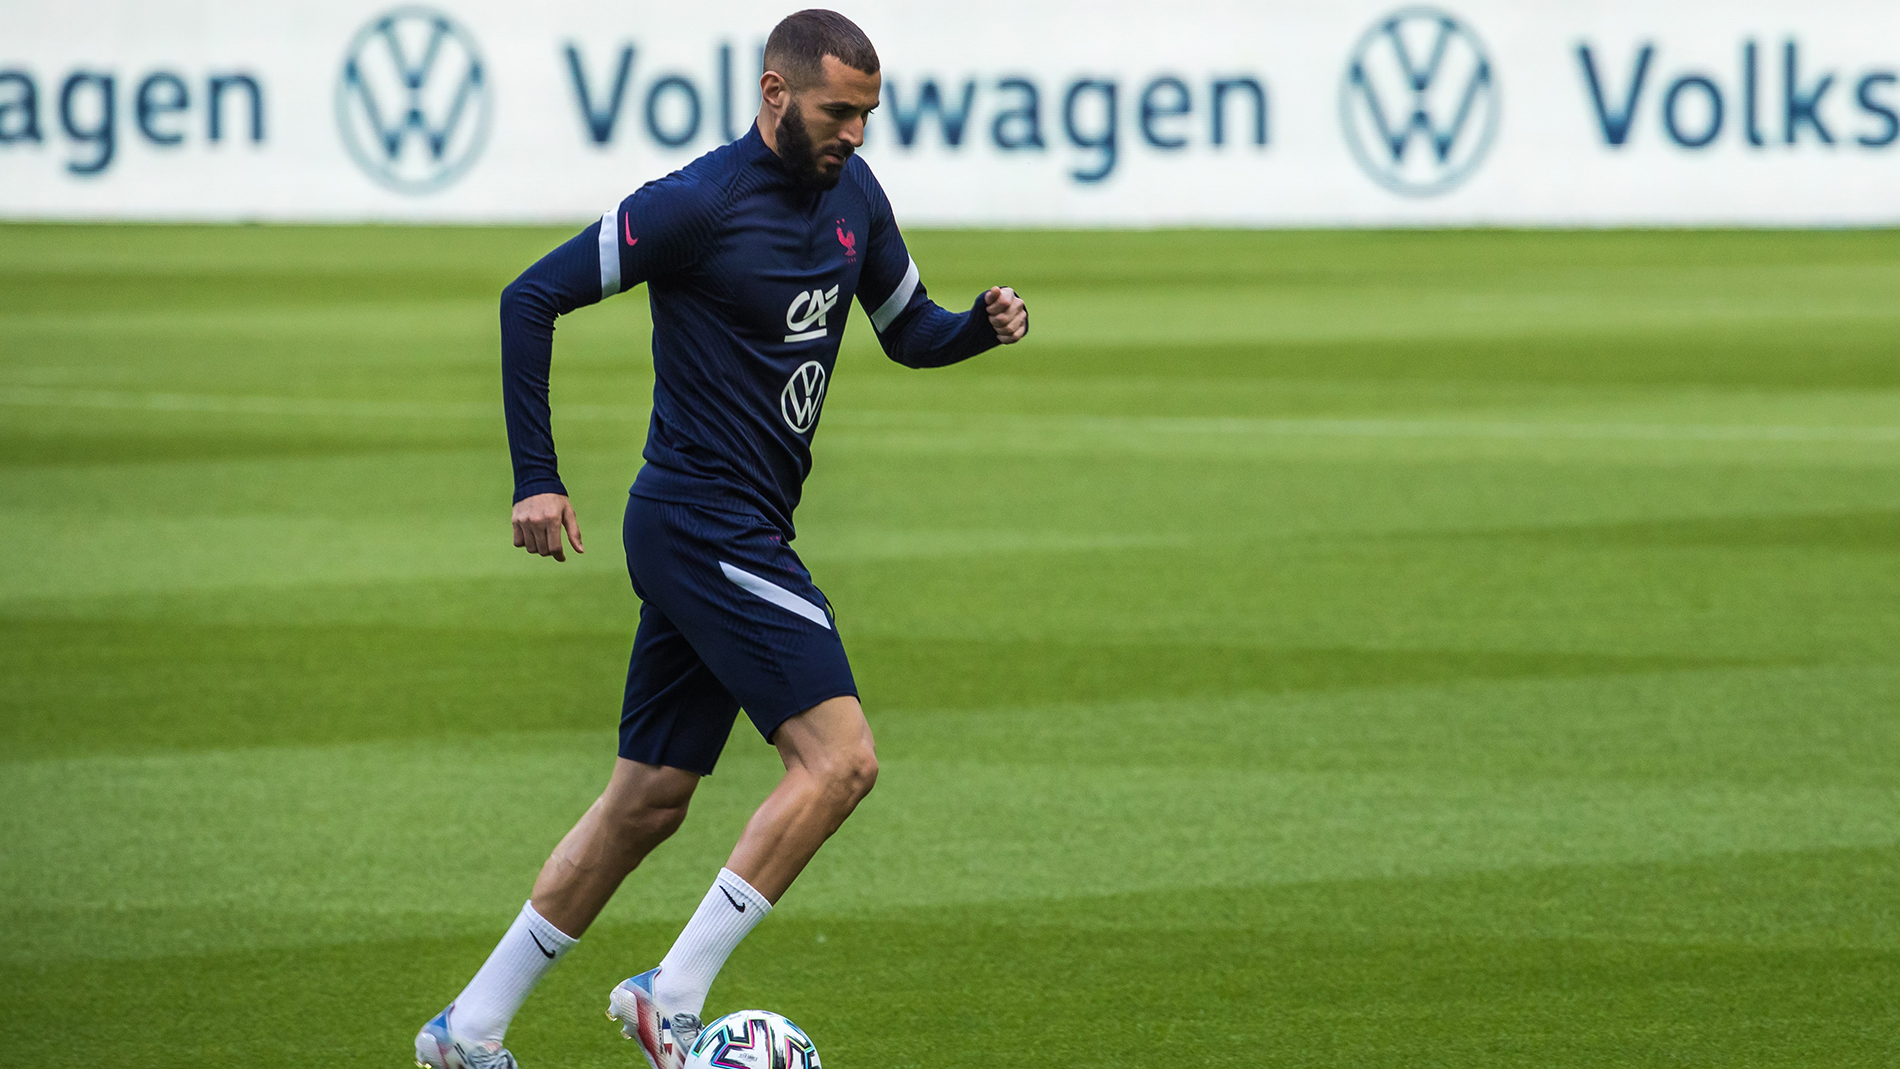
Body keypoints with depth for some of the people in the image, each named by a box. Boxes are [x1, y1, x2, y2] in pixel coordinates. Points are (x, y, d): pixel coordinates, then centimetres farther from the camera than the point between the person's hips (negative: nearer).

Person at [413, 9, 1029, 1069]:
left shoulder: (852, 194, 9)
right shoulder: (698, 204, -15)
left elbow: (910, 331, 22)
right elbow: (532, 299, -12)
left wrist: (985, 324, -2)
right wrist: (537, 480, -14)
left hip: (748, 535, 9)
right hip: (708, 529, -9)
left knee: (649, 800, 11)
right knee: (840, 757, -16)